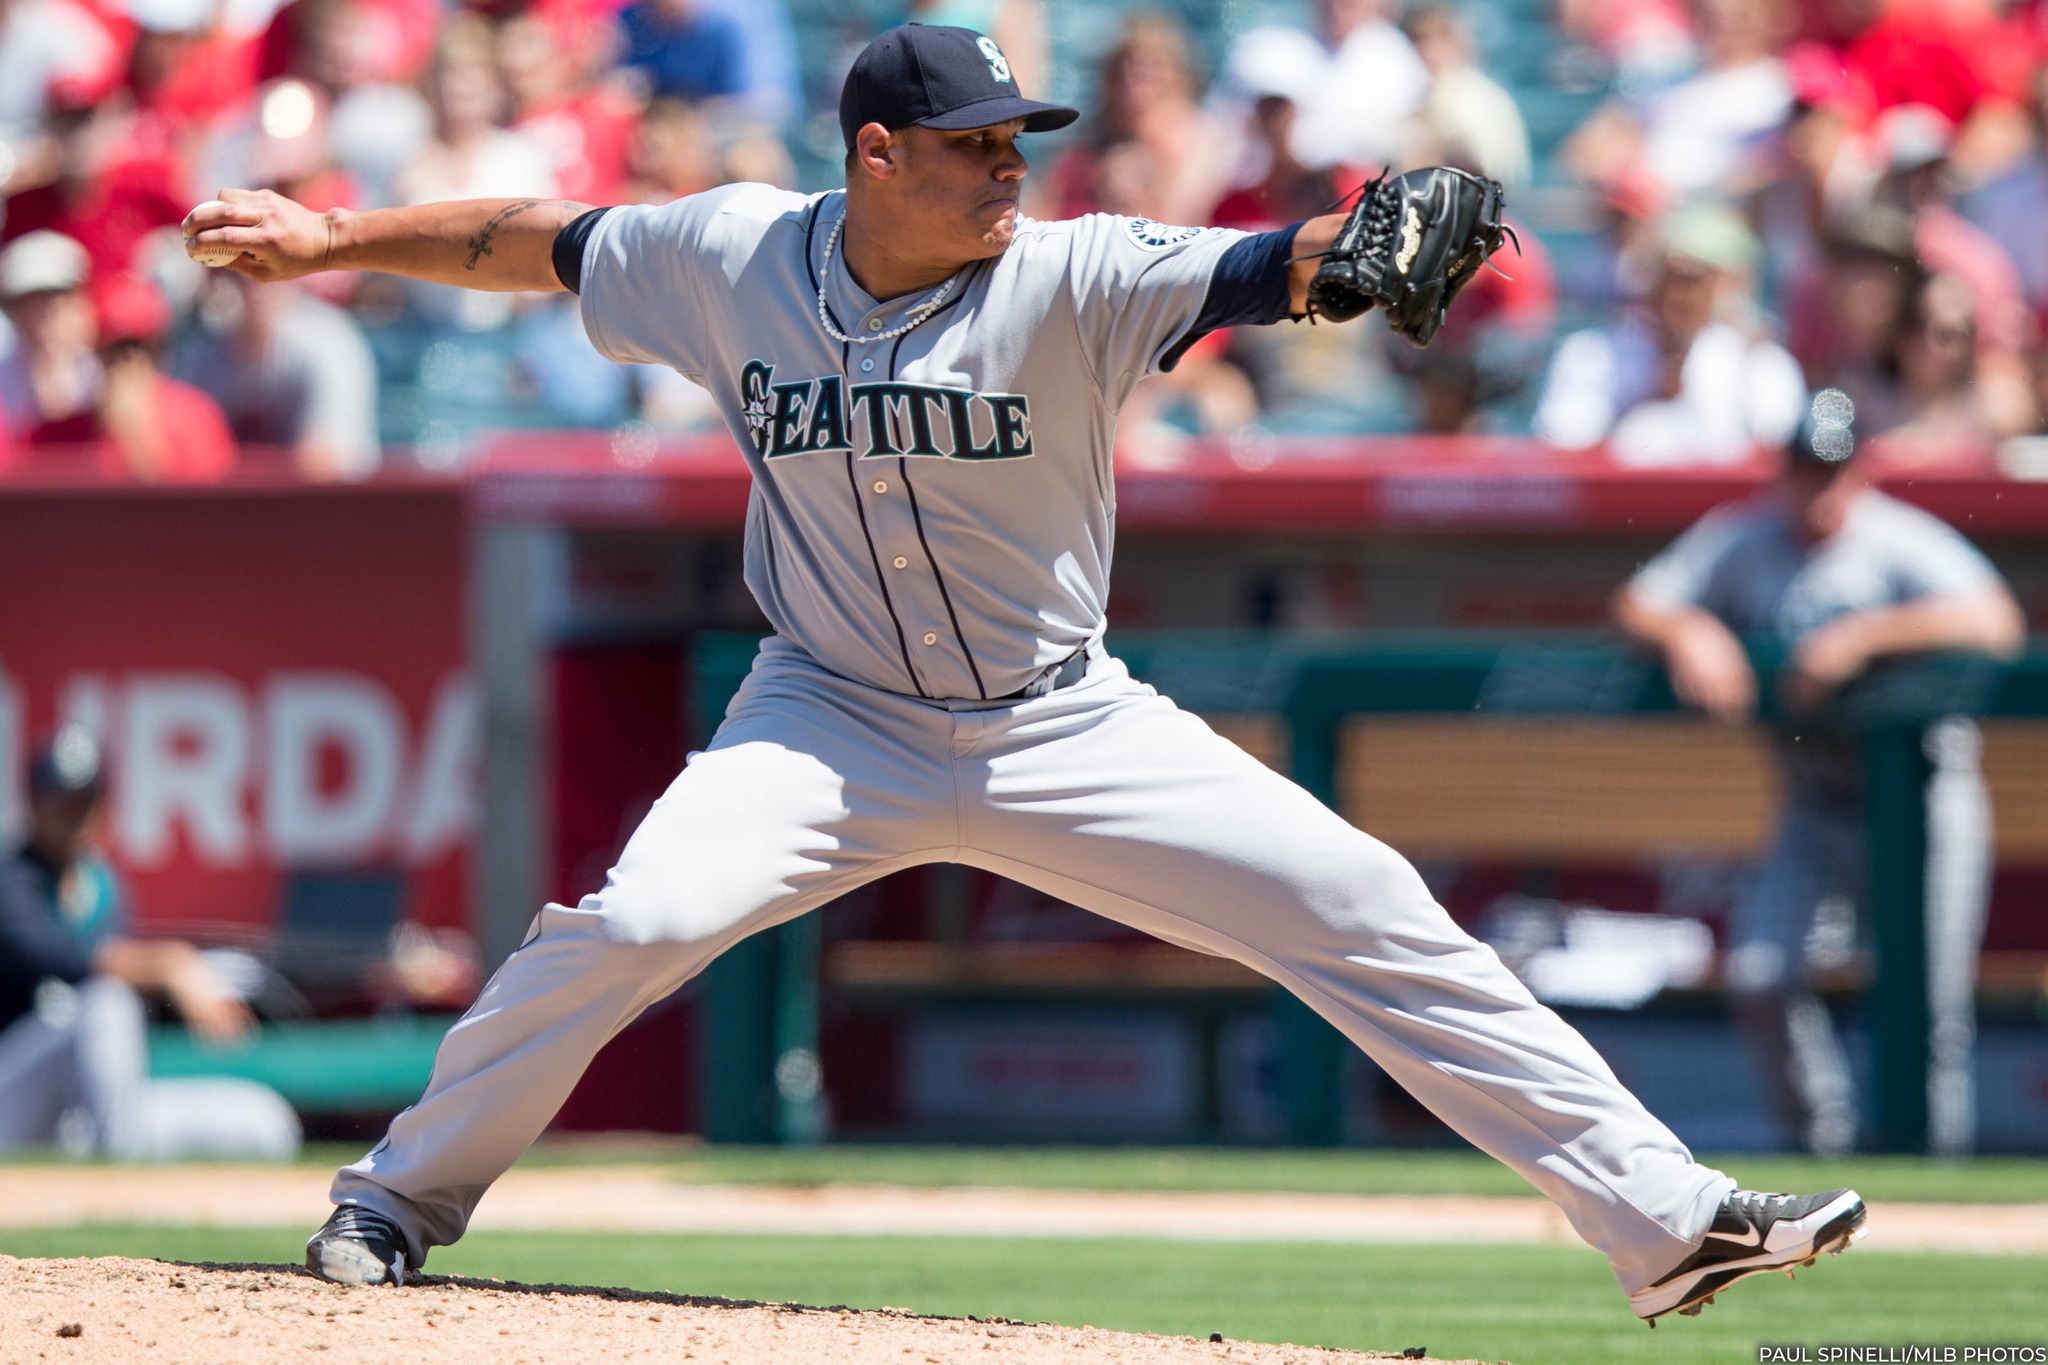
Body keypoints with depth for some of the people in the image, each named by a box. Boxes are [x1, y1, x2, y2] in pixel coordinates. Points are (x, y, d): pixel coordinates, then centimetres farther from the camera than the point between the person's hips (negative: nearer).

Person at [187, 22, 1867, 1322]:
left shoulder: (1068, 283, -17)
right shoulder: (735, 258, -10)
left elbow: (1259, 271, -32)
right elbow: (543, 242, 6)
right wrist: (338, 240, 9)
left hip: (1063, 726, 0)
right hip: (835, 715, 0)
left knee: (1373, 917, -9)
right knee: (636, 921, -24)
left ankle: (1662, 1215, -5)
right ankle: (404, 1197, -1)